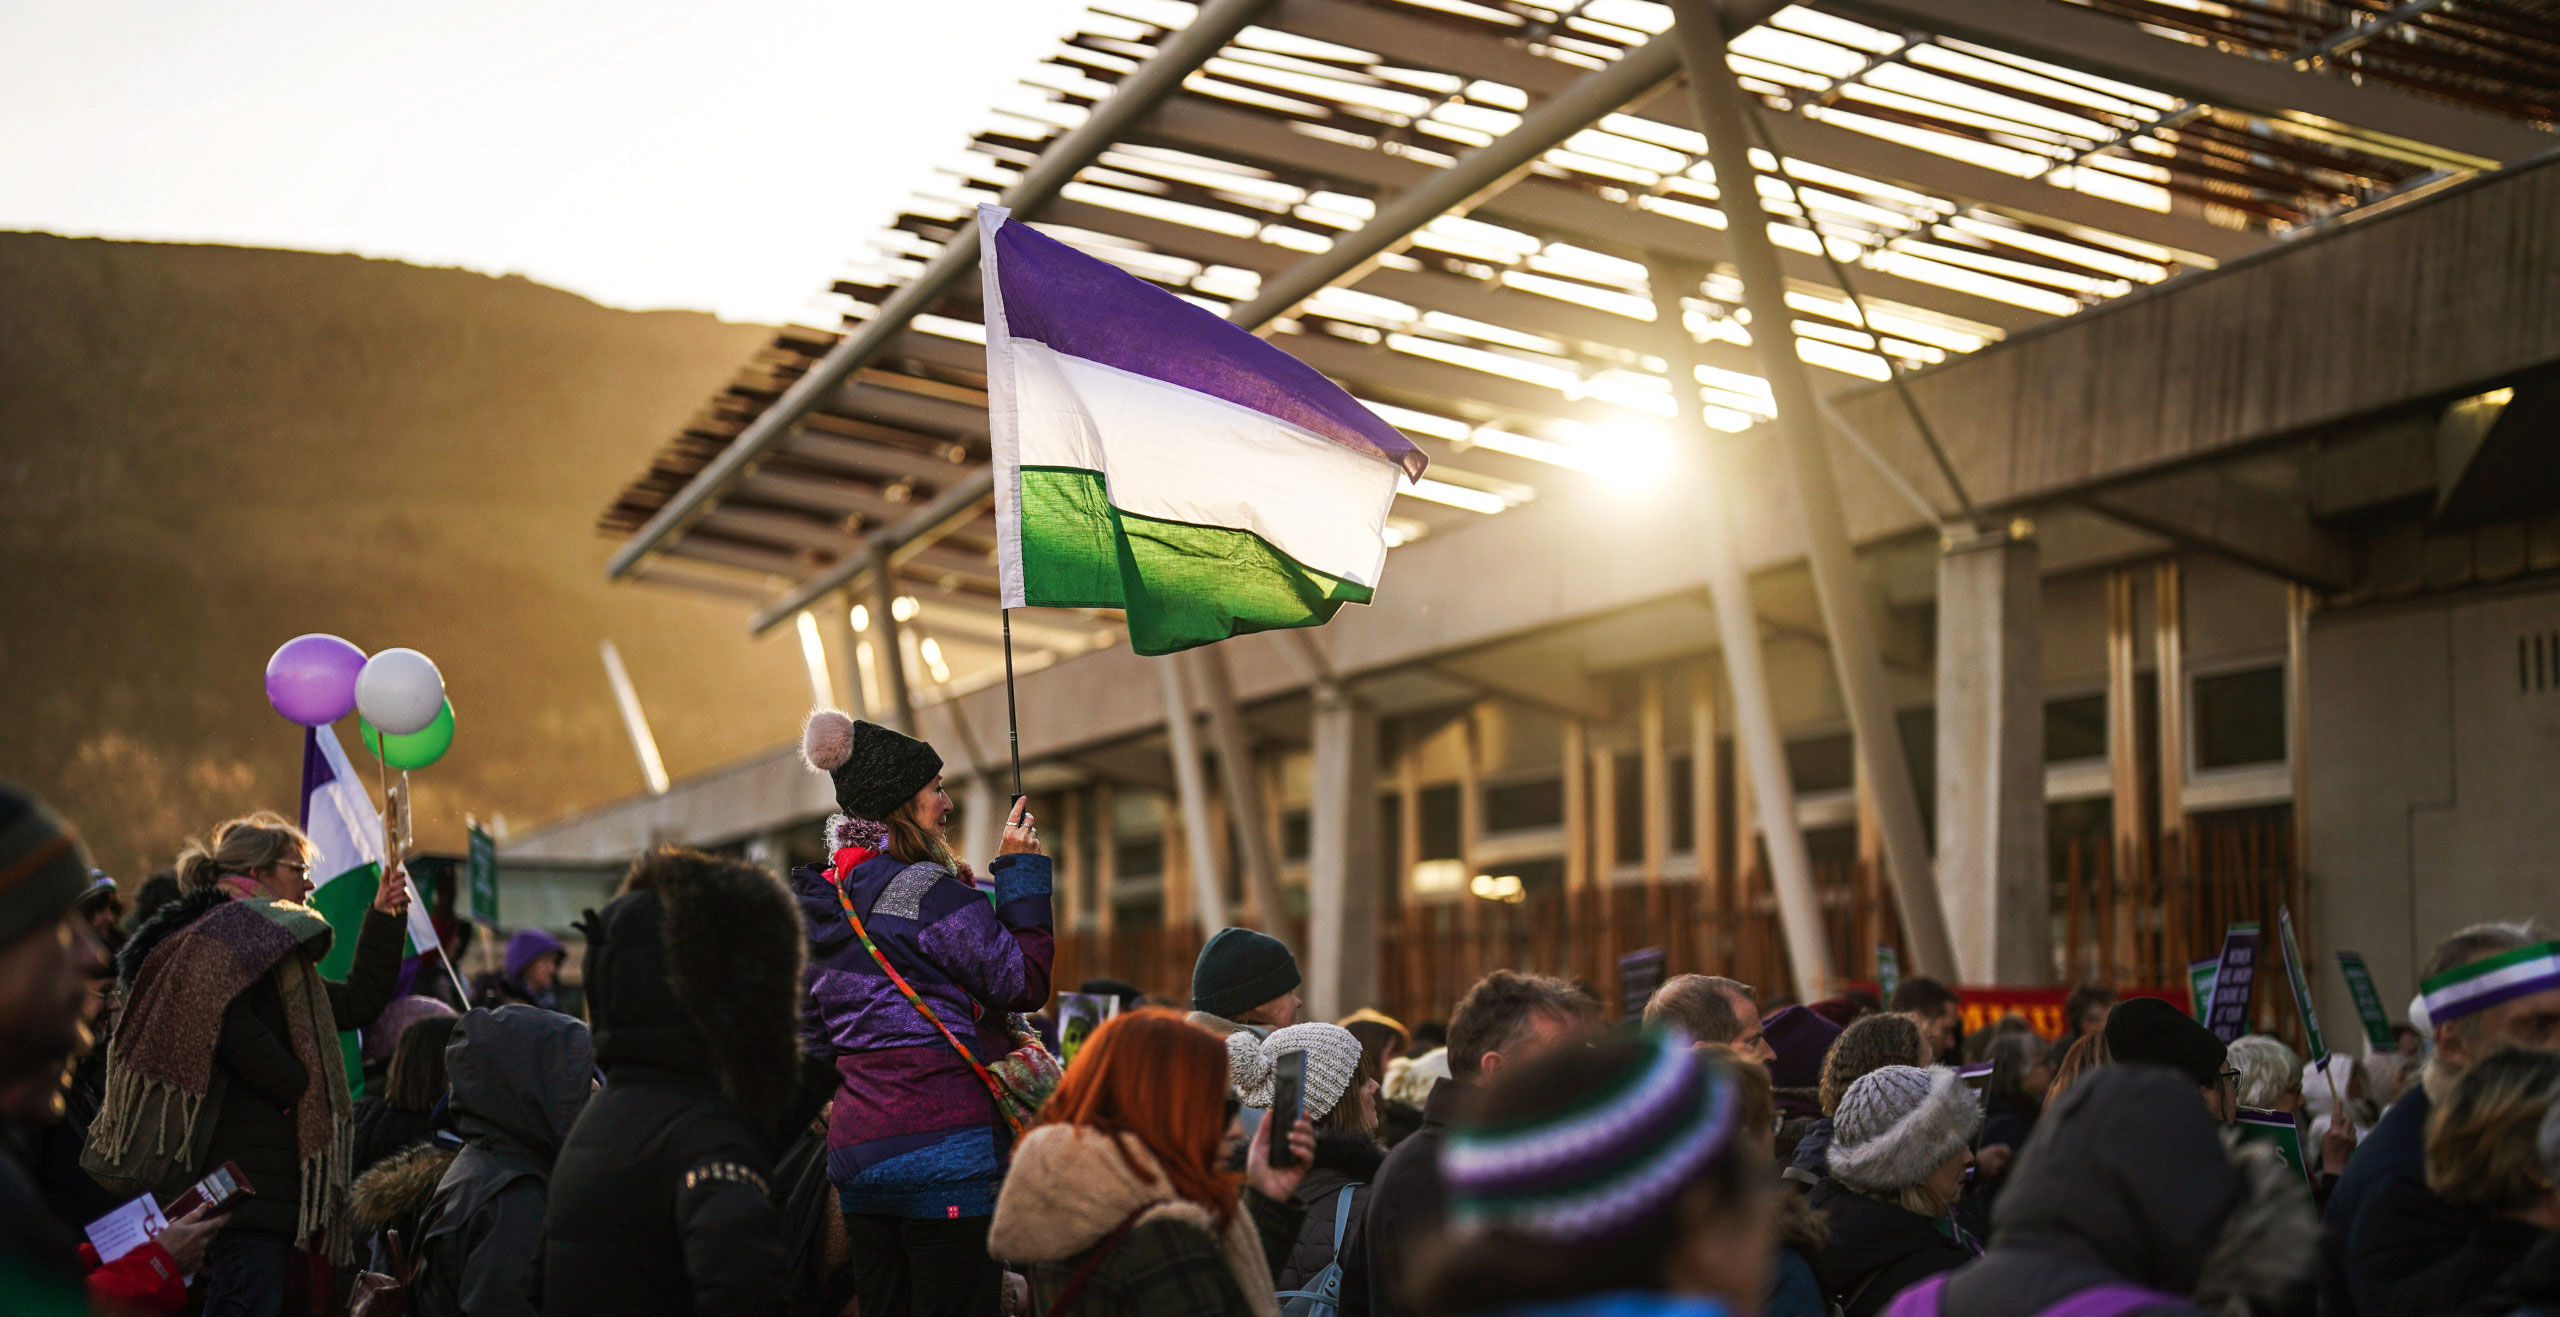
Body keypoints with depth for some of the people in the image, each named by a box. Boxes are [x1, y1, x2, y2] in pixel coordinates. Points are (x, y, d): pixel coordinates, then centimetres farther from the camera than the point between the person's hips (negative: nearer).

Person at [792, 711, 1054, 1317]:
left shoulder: (821, 901, 16)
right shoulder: (926, 890, -10)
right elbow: (1025, 982, -9)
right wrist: (1021, 870, -1)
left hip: (854, 1148, 9)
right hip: (944, 1141, -8)